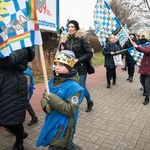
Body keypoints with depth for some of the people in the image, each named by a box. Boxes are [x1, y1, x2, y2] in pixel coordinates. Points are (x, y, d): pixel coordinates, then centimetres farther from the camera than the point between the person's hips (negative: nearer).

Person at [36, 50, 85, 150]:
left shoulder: (73, 87, -23)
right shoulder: (52, 82, 0)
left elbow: (70, 110, -25)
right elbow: (44, 98, 6)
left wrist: (53, 99, -32)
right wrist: (46, 105, -16)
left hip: (63, 126, -8)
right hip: (51, 122, 8)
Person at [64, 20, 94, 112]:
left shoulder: (82, 38, -9)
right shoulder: (68, 40, 6)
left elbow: (90, 53, -12)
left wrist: (78, 60, -18)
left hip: (81, 68, -4)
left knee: (82, 87, 3)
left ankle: (90, 102, 32)